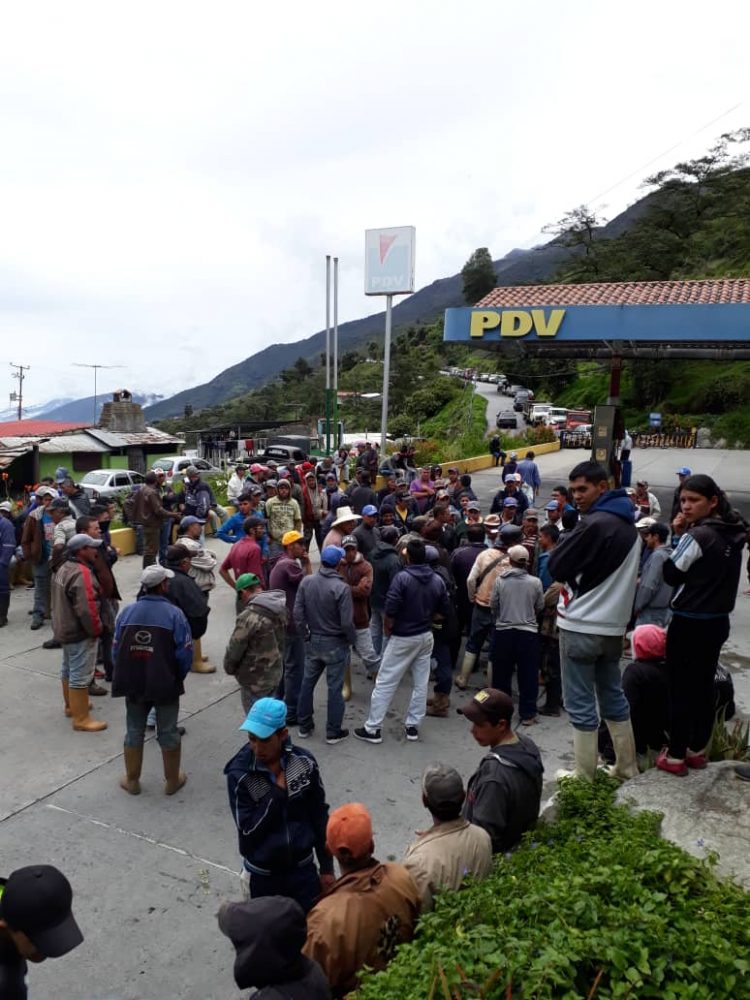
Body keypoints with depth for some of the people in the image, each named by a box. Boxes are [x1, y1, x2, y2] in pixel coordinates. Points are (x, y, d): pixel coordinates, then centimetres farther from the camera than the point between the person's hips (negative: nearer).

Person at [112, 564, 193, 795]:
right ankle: (172, 781, 26)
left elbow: (116, 649, 0)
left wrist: (126, 675, 14)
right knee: (168, 733, 13)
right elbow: (185, 653, -15)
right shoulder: (174, 613, -15)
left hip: (133, 683, 3)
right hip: (166, 684, -3)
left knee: (134, 732, 18)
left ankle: (132, 781, 30)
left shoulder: (127, 612, -4)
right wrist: (178, 677, 3)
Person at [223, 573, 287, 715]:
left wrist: (229, 668, 1)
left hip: (255, 679, -7)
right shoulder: (281, 606, -1)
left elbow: (235, 647, -17)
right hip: (276, 672, 7)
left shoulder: (250, 616, -25)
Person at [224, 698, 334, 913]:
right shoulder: (239, 774, -19)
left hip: (302, 868, 2)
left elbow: (319, 817, -1)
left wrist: (327, 866, 3)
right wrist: (278, 791, -24)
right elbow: (248, 830, -19)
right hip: (261, 874, -1)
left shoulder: (304, 762, -12)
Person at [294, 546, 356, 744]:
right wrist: (352, 640, -1)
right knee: (335, 688, 8)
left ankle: (304, 726, 31)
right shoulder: (342, 588, -21)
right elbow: (347, 622, -20)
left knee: (307, 683, 18)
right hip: (335, 644, -4)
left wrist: (305, 635, 9)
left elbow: (298, 614, -5)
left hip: (313, 642, 5)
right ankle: (333, 732, 19)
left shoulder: (306, 582, -7)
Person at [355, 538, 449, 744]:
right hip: (426, 637, 5)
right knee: (421, 684, 14)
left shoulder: (402, 578, -19)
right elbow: (444, 612, 4)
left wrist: (387, 630, -4)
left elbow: (390, 611, -21)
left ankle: (373, 728, 8)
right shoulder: (437, 580, -2)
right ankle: (412, 726, 21)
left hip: (403, 638, -5)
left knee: (385, 683, 3)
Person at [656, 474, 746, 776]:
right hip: (718, 621, 8)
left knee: (680, 689, 2)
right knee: (703, 687, 16)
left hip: (689, 623, -8)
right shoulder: (734, 535, 5)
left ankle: (675, 756, 10)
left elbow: (671, 574, -11)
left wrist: (679, 535, -9)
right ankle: (697, 749, 28)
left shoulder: (697, 535, -19)